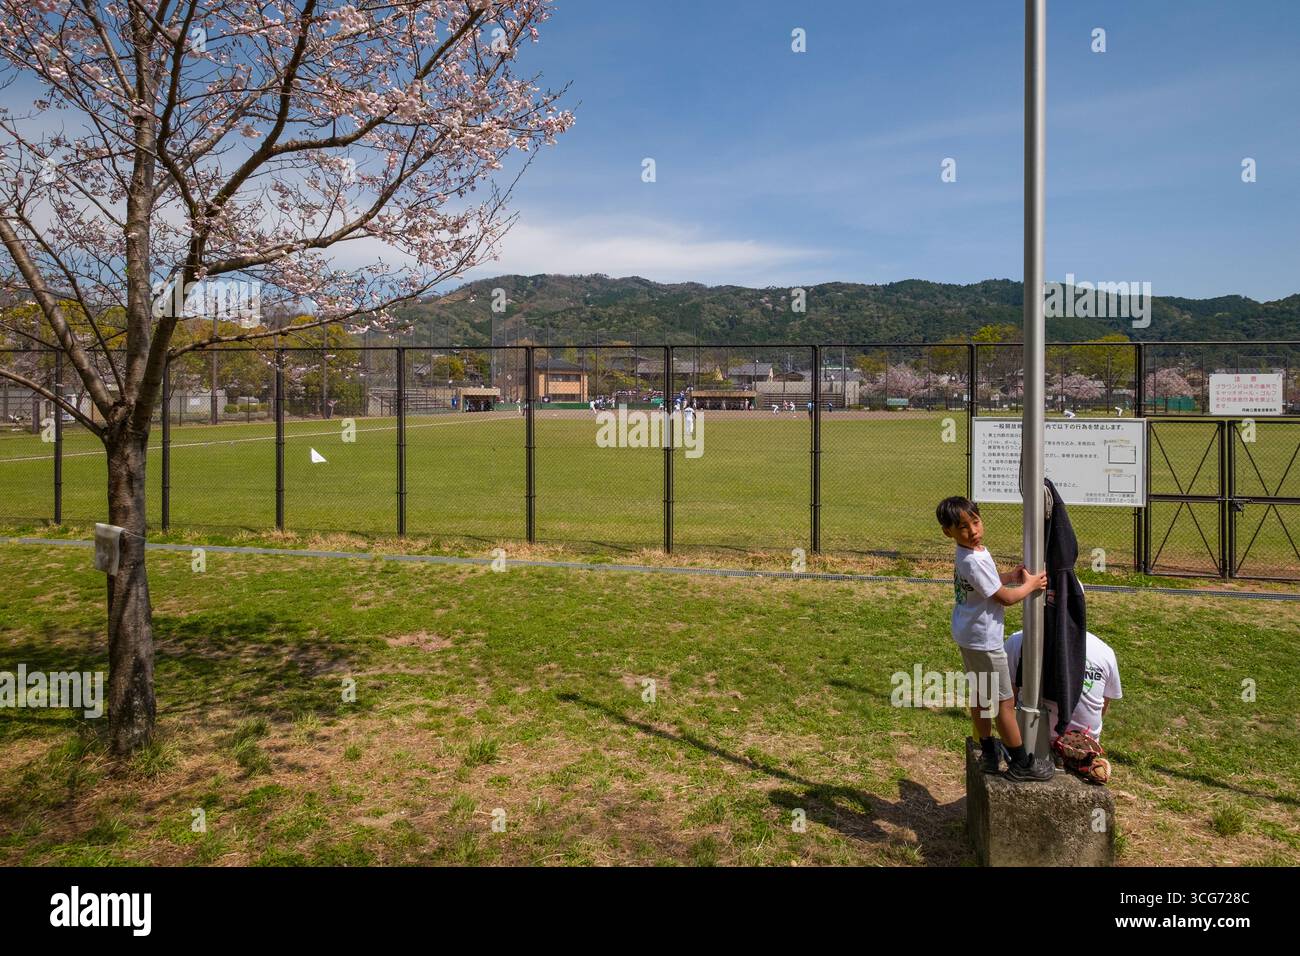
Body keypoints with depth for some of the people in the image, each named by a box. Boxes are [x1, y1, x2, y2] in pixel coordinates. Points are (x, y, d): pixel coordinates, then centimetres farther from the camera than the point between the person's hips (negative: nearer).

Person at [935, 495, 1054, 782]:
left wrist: (1010, 576, 4)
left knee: (981, 695, 21)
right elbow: (1005, 598, -20)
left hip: (969, 636, 10)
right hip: (984, 640, -10)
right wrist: (1030, 585, -3)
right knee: (1005, 701, 3)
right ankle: (1021, 764, 16)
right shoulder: (975, 561, -28)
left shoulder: (967, 554, 2)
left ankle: (989, 752, 37)